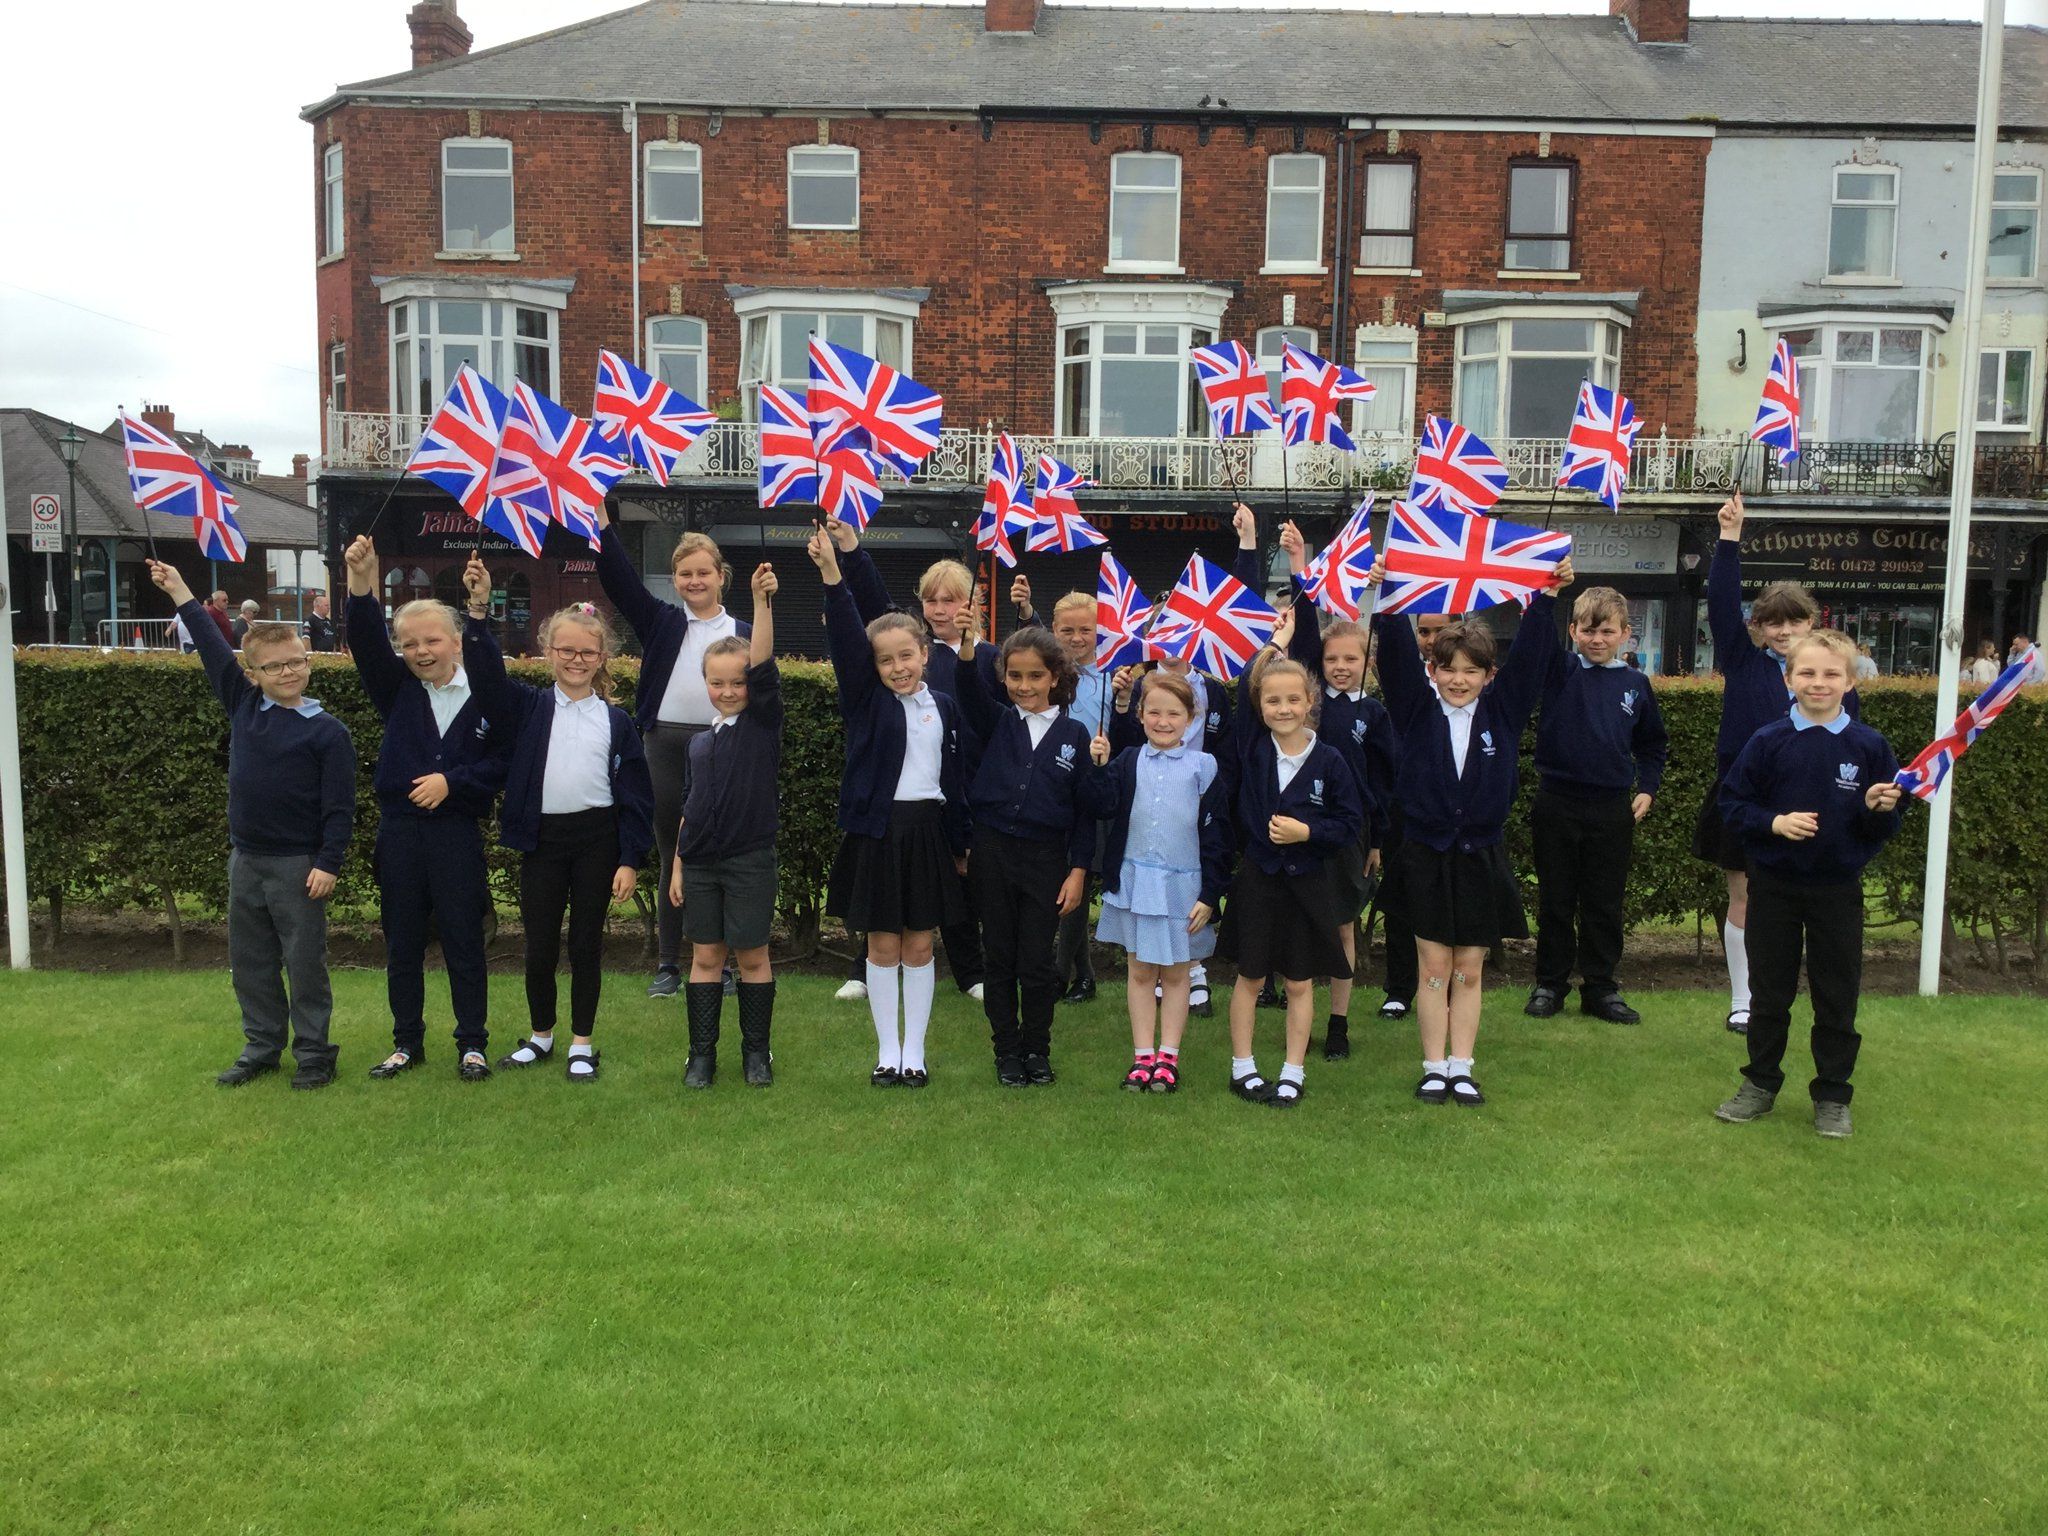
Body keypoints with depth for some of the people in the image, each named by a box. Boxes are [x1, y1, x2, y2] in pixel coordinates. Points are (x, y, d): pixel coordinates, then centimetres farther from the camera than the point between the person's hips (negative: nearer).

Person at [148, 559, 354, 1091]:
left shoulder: (328, 732, -9)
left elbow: (339, 807, -10)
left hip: (299, 867, -6)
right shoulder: (243, 706, 5)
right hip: (245, 861, 6)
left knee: (305, 963, 2)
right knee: (250, 962, 14)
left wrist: (328, 863, -14)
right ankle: (262, 1047, 27)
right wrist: (179, 592, 12)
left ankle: (314, 1053, 13)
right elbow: (213, 650, 11)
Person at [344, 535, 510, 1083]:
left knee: (464, 943, 4)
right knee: (401, 945, 11)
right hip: (399, 830, 3)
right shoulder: (396, 687, 4)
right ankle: (406, 1043, 24)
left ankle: (472, 1044, 15)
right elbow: (365, 640, -12)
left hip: (457, 831, -3)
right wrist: (362, 582, -27)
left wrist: (452, 781, -13)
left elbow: (504, 763, -2)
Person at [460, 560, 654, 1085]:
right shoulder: (528, 707, 4)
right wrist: (479, 611, -26)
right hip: (541, 839, 1)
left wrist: (630, 859, -4)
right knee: (539, 944, 7)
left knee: (586, 943, 6)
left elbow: (636, 795, 2)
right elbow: (487, 675, -14)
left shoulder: (617, 721, 3)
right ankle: (540, 1036, 27)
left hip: (597, 839, -1)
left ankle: (582, 1044, 19)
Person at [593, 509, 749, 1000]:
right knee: (671, 859, 6)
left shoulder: (743, 634, 8)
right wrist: (599, 514, -8)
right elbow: (618, 578, 1)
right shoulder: (662, 623, 10)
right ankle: (667, 965, 14)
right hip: (666, 744, 1)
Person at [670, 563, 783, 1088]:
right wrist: (677, 865, 11)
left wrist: (762, 602, -30)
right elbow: (690, 807, 13)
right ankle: (702, 1053, 17)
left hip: (750, 860, -4)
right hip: (700, 862, 4)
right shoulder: (700, 742, 8)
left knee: (751, 955, 4)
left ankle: (756, 1050, 17)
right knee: (706, 955, 9)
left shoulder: (764, 723, -3)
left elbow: (763, 666, -19)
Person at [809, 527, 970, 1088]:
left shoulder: (943, 708, 6)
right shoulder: (865, 700, 0)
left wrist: (959, 844, 11)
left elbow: (955, 779, 10)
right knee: (882, 945, 6)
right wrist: (830, 572, -27)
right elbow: (845, 639, -14)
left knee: (919, 945, 8)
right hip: (875, 831, -1)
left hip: (928, 831, 2)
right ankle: (887, 1052, 17)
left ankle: (914, 1053, 18)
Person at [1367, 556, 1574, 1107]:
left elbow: (1530, 653, -3)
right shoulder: (1417, 708, -1)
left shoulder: (1502, 711, 3)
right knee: (1433, 968, 5)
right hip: (1427, 857, -1)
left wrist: (1547, 597, -13)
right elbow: (1396, 654, -13)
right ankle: (1434, 1067, 15)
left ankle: (1462, 1067, 18)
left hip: (1482, 858, 1)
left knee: (1470, 972, 9)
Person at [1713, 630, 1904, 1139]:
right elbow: (1733, 802, -3)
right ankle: (1760, 1084, 26)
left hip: (1838, 889, 0)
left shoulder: (1869, 747, -3)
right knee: (1769, 992, 12)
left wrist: (1879, 808, -20)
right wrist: (1774, 822, -18)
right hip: (1774, 885, 0)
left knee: (1837, 998, 8)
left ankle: (1832, 1097, 22)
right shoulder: (1768, 742, -5)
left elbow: (1883, 828, 2)